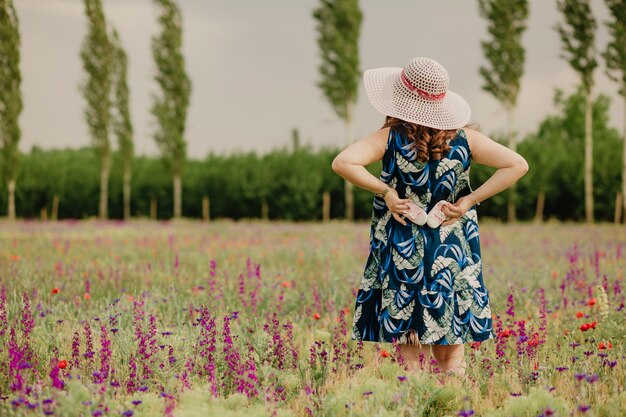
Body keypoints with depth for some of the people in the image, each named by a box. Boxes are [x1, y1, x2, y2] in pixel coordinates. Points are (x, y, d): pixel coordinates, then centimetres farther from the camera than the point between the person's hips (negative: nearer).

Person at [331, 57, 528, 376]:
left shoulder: (390, 138, -8)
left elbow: (342, 163, -22)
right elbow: (518, 165, -2)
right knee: (451, 355, 10)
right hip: (452, 259, 2)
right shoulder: (464, 138, 0)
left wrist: (385, 191, -12)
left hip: (402, 256, -2)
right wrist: (470, 200, -4)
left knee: (410, 354, 5)